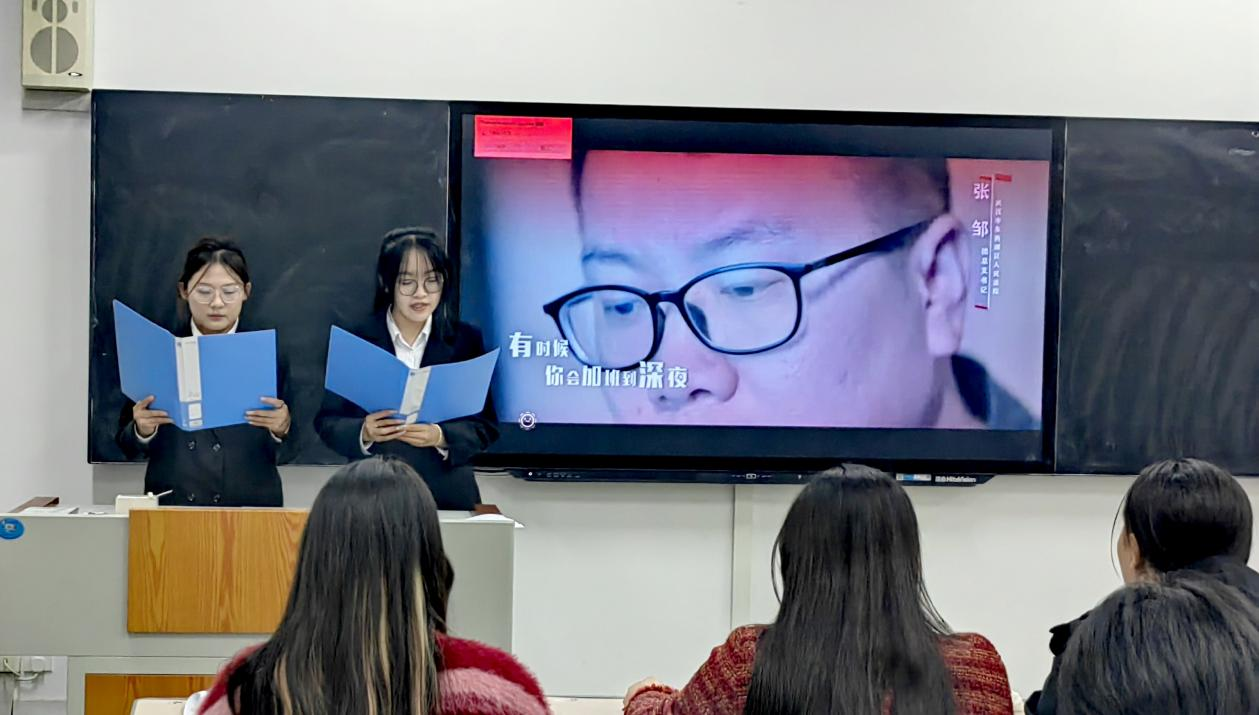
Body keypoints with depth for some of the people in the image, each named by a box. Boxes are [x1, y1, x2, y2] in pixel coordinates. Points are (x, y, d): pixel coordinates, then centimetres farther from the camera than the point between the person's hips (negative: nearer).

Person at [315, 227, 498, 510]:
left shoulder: (466, 341, 3)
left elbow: (486, 426, 1)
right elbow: (327, 422, 2)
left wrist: (441, 438, -17)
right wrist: (363, 433, -18)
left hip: (448, 497, 1)